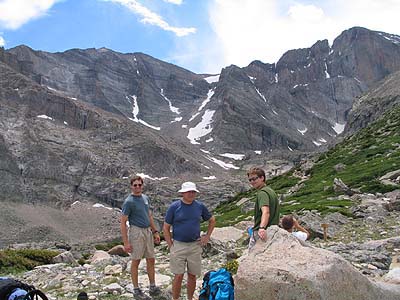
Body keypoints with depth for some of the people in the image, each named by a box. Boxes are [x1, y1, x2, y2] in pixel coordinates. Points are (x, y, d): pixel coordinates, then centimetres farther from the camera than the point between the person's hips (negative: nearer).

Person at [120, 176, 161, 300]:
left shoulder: (146, 198, 9)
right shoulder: (129, 202, -12)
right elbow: (123, 223, -12)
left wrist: (155, 232, 15)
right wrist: (126, 242, -16)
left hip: (148, 231, 7)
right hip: (136, 232, -7)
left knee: (151, 260, 11)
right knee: (136, 261, 3)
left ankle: (152, 287, 23)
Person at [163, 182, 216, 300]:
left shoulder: (200, 206, 1)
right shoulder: (174, 207, -6)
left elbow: (212, 220, 16)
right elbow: (166, 228, -1)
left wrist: (207, 236, 7)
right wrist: (171, 246, -6)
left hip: (195, 246, 3)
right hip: (178, 245, -2)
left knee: (192, 276, 10)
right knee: (178, 276, -1)